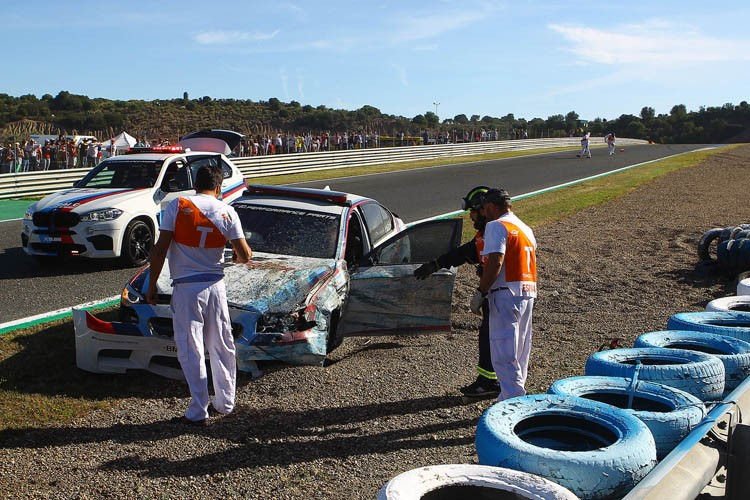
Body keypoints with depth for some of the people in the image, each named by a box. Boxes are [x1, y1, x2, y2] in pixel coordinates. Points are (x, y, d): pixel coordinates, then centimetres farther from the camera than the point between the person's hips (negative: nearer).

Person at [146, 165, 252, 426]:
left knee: (191, 350, 2)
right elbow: (245, 255, 1)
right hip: (215, 285, 3)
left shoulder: (177, 206, -5)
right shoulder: (227, 212, 2)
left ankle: (198, 412, 4)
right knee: (221, 347, 15)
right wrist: (238, 258, 24)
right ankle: (226, 403, 26)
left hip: (186, 288, -3)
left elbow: (160, 250, -9)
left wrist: (152, 285, 0)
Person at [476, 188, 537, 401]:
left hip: (506, 293, -9)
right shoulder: (526, 228, 21)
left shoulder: (496, 226, -8)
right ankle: (517, 396, 24)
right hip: (528, 292, 9)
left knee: (503, 353, -8)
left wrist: (480, 292, -16)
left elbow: (495, 262, -19)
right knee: (519, 352, 16)